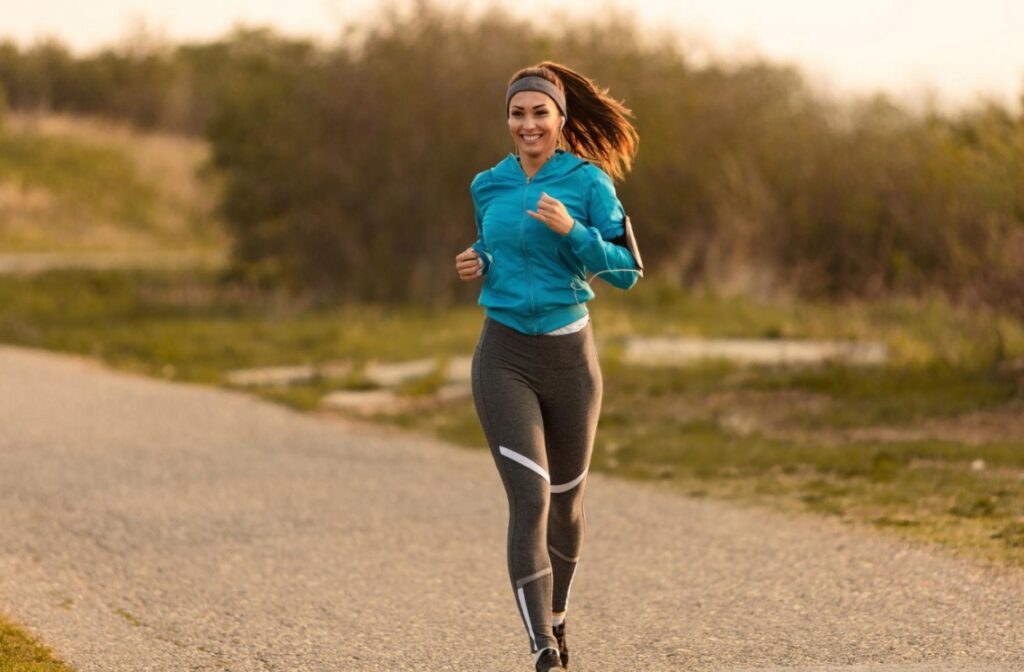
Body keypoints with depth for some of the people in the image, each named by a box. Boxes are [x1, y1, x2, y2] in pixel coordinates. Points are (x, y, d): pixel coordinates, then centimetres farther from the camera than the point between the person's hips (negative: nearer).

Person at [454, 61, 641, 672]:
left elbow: (627, 271, -7)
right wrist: (478, 265, 0)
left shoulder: (590, 181, -5)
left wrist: (571, 230, -21)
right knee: (529, 499, -15)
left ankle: (556, 616, 42)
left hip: (571, 357, 0)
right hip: (505, 357, 0)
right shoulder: (488, 186, 5)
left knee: (566, 500, 16)